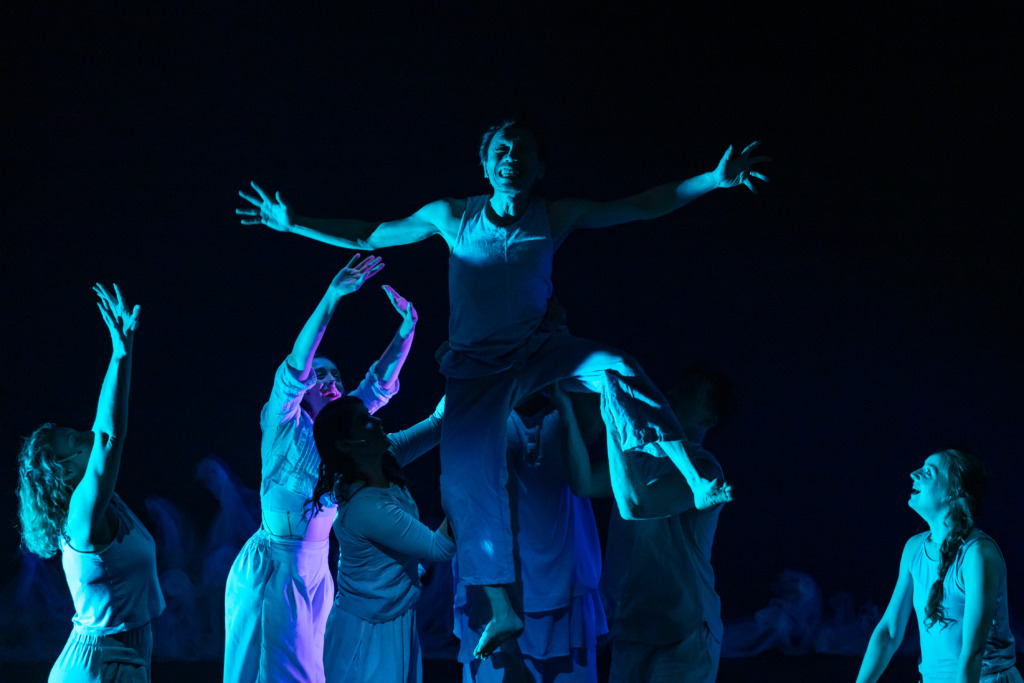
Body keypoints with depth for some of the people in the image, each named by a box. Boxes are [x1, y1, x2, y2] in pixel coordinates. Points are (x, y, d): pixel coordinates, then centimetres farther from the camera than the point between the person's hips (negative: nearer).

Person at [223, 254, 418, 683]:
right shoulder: (283, 422, -7)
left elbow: (381, 383, 11)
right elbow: (295, 366, -21)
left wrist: (406, 330, -3)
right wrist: (331, 299, -31)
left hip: (316, 571, 7)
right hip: (273, 567, -7)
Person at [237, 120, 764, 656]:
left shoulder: (555, 217, -5)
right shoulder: (451, 218, -5)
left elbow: (645, 206, -6)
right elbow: (366, 236, 4)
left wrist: (714, 180, -16)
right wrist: (293, 224, -4)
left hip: (537, 350, -1)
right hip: (477, 370, 1)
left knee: (613, 369, -30)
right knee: (467, 480, -7)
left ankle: (694, 480, -31)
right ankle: (502, 611, 4)